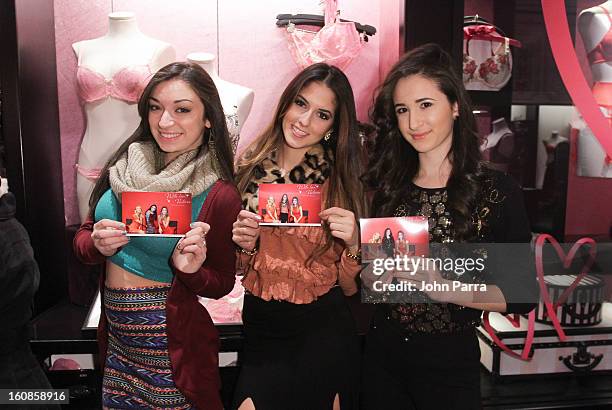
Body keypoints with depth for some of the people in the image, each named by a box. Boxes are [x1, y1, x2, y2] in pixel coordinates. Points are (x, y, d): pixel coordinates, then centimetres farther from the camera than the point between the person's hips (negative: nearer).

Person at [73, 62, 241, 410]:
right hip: (116, 335, 5)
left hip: (170, 342, -5)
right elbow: (83, 238, 6)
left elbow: (222, 285, -5)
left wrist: (191, 270, -25)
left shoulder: (219, 195, -16)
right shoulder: (127, 165, -2)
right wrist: (98, 245, -16)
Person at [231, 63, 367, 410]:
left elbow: (350, 287, -4)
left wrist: (353, 244, -21)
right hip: (261, 332, 3)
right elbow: (238, 271, 8)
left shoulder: (342, 180, -8)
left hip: (322, 334, -2)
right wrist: (244, 245, -12)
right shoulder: (251, 169, -2)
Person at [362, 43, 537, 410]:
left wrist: (447, 289, -22)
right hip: (382, 356, 3)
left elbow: (524, 296, -8)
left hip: (451, 364, -3)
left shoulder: (499, 190, -10)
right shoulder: (388, 187, -1)